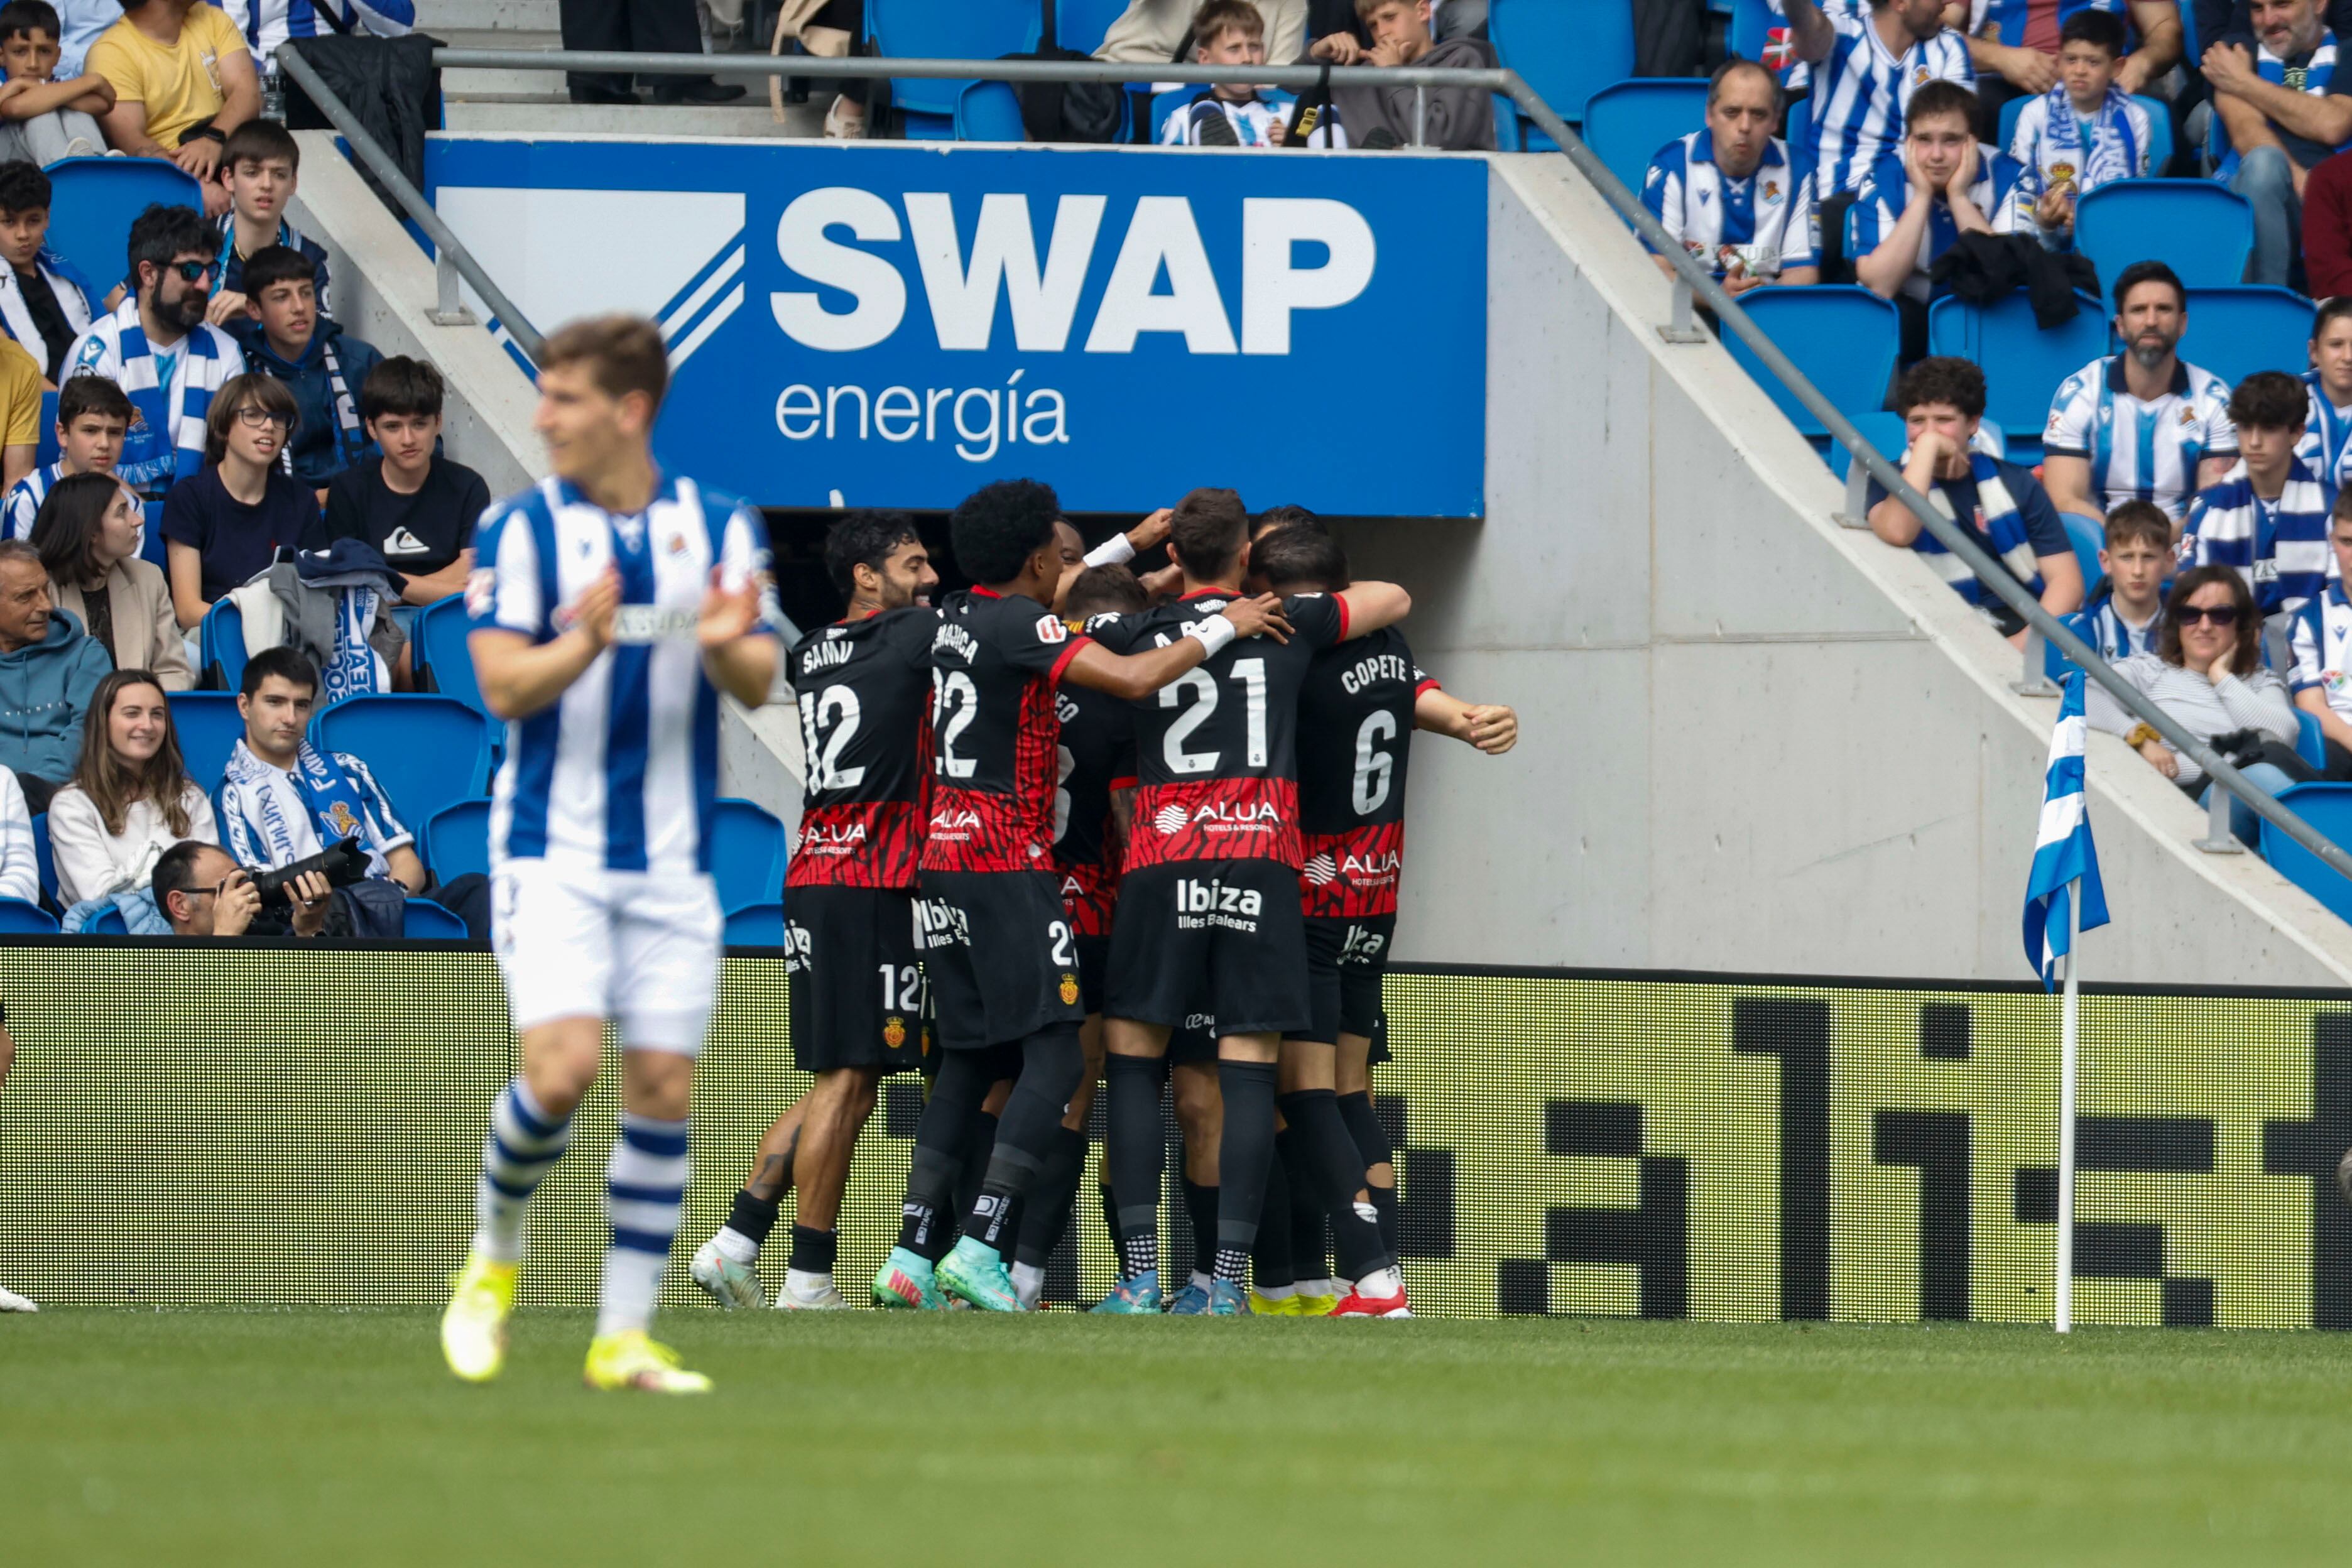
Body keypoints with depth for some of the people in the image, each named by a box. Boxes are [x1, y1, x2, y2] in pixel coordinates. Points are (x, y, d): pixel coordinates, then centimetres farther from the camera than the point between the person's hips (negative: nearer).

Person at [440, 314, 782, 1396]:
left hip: (673, 861, 3)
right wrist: (585, 642, -29)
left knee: (663, 1088, -1)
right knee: (562, 1068, -17)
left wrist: (725, 646, -26)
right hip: (553, 849, -2)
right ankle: (493, 1256, 9)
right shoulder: (522, 529, -1)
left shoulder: (719, 529, 4)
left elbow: (758, 686, -2)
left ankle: (623, 1338, 6)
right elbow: (504, 686, -10)